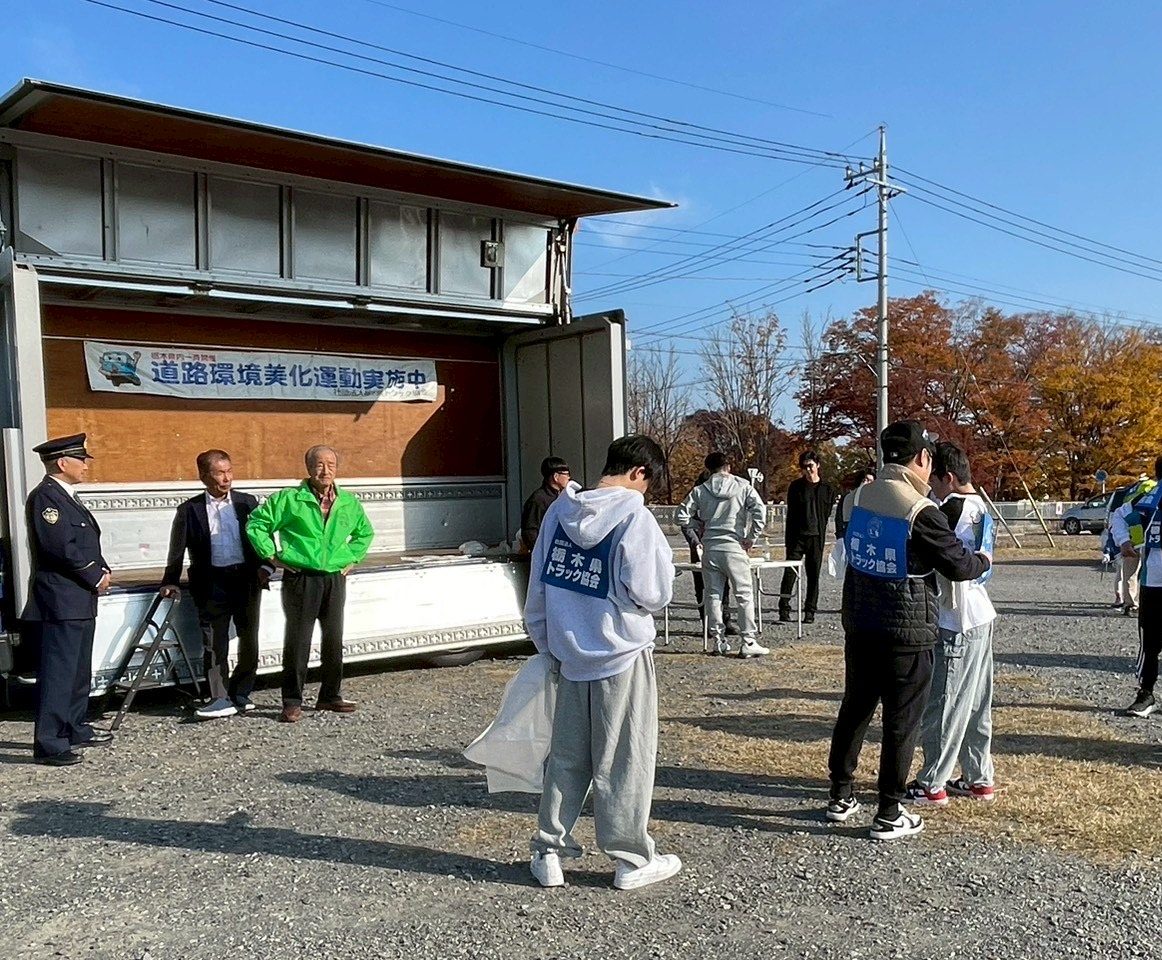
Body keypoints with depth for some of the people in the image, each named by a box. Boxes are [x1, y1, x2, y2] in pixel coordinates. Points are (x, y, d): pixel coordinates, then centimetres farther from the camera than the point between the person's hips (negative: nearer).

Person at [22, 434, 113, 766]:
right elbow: (61, 546, -22)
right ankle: (48, 744, -3)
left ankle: (75, 730, 28)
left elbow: (86, 543, 21)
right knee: (57, 673, -7)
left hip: (80, 601, 10)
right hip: (60, 601, -10)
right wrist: (96, 577, -13)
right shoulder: (45, 496, -13)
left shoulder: (67, 497, 17)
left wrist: (102, 570, 4)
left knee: (79, 672, 17)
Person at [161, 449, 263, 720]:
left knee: (249, 642, 7)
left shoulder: (247, 503, 7)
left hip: (246, 579, 2)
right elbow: (178, 549, 5)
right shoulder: (190, 510, 3)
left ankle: (240, 695, 22)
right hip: (212, 584, -2)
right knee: (214, 644, 0)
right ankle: (220, 699, 7)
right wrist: (170, 582, -2)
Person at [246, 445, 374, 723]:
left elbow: (365, 532, 26)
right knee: (297, 641, -2)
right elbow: (256, 524, -1)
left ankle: (330, 696, 23)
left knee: (334, 640, 10)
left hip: (335, 579, 4)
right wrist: (272, 556, -4)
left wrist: (352, 558, 15)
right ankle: (292, 702, 7)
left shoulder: (349, 503, 9)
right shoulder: (288, 499, -4)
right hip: (300, 578, -4)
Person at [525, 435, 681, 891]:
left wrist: (546, 641, 16)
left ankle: (549, 851, 24)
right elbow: (652, 594, -16)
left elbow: (538, 585, 7)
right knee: (624, 761, 8)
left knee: (566, 757, 16)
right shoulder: (634, 517, -16)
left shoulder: (559, 510, 1)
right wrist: (661, 554, 2)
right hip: (622, 655, -5)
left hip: (569, 655, 5)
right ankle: (632, 860, 21)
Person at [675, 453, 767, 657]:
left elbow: (682, 517, 0)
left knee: (713, 595, 11)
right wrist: (752, 537, -4)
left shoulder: (700, 490, 4)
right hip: (734, 547, -2)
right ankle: (749, 642, 1)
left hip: (710, 548, 2)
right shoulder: (743, 486, 0)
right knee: (744, 595, 4)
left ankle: (718, 640, 14)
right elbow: (759, 510, -13)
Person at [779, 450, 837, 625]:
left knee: (813, 576, 5)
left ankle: (810, 611, 12)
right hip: (797, 536, -1)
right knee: (789, 572, -7)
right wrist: (789, 540, -2)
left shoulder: (827, 489, 6)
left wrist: (820, 534, 1)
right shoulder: (795, 486, 4)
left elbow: (826, 514, 8)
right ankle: (784, 610, -2)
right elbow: (791, 514, 4)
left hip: (816, 538, 1)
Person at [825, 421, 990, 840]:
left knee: (854, 708, 17)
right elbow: (959, 565, -12)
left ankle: (841, 796, 28)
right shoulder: (921, 512, -18)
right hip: (906, 631, -6)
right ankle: (889, 814, 14)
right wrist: (983, 561, 11)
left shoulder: (855, 499, 1)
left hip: (859, 623, 6)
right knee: (901, 720, 6)